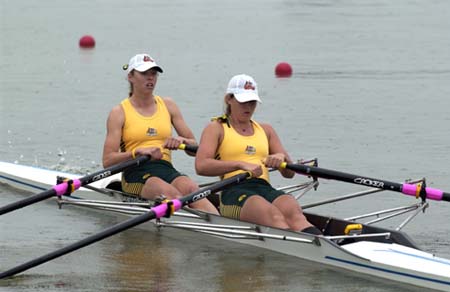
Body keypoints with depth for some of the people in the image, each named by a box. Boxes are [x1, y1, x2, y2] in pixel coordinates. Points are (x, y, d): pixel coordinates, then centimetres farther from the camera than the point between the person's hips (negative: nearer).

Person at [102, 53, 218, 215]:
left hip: (167, 169, 3)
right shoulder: (119, 113, 6)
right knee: (171, 193, -35)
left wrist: (181, 141, -8)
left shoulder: (168, 105, 17)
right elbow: (108, 160, -4)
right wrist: (139, 152, -18)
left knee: (191, 188, -32)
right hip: (136, 173, -3)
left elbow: (195, 149, 15)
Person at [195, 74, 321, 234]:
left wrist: (282, 158, -2)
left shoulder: (266, 130, 29)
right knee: (273, 216, -37)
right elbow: (201, 166, -4)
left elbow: (289, 173, 23)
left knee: (293, 212, -33)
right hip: (234, 192, -4)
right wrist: (241, 164, -14)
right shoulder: (216, 129, 15)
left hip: (265, 189, 4)